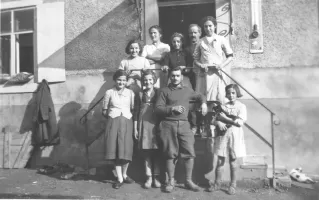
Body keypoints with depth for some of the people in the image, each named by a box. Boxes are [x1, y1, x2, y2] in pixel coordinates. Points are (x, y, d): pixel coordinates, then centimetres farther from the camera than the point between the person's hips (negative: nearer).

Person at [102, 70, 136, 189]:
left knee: (126, 150, 0)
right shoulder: (109, 92, 7)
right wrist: (111, 117, 0)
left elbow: (133, 110, 8)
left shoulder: (130, 93, 9)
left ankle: (124, 175, 22)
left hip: (127, 123, 1)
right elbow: (104, 111, 10)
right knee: (115, 150, -2)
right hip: (113, 123, 0)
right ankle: (120, 178, 9)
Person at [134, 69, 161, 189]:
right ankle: (149, 177, 11)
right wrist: (135, 128, 5)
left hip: (156, 125, -1)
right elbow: (137, 112, 10)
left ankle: (156, 177, 9)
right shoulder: (141, 94, 11)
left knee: (156, 152, 0)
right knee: (146, 152, 3)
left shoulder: (158, 93, 6)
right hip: (144, 125, 2)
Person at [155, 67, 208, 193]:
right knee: (170, 154, 3)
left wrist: (203, 103, 13)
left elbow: (199, 96, 33)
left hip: (184, 124, 2)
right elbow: (158, 108, -2)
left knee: (189, 153, -3)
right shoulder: (165, 91, 6)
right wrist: (172, 108, -13)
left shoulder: (187, 90, 16)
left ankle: (188, 181, 13)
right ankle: (171, 181, 16)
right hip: (168, 125, -2)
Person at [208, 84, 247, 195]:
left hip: (234, 136, -2)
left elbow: (240, 123, -12)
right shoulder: (223, 106, 9)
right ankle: (217, 183, 17)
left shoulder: (241, 106, -1)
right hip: (222, 135, 3)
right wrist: (219, 123, -17)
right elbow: (214, 120, 5)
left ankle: (233, 185, 19)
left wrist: (224, 118, -12)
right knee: (220, 160, 5)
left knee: (232, 161, 5)